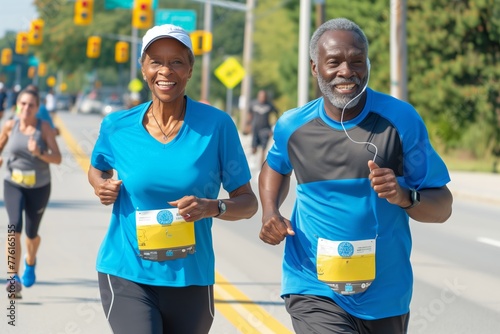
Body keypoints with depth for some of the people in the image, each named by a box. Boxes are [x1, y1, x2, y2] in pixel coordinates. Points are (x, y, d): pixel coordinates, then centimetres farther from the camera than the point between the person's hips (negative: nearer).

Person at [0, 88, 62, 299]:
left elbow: (57, 158, -13)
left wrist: (39, 153, -30)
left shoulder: (44, 128, -10)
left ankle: (30, 262, 45)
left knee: (31, 233, 9)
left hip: (39, 187, 0)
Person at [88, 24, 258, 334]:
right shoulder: (117, 127, 0)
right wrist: (102, 186, 0)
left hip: (191, 279, 1)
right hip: (127, 275, -1)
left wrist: (213, 207, -22)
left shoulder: (216, 124, -5)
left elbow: (248, 201, -2)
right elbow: (98, 168, 23)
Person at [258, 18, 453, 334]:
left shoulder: (400, 119, -8)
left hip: (385, 295, 1)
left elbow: (442, 207, -5)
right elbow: (276, 167, 23)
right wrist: (270, 212, 3)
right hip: (315, 293, -1)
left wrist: (404, 197, -25)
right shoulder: (293, 126, -2)